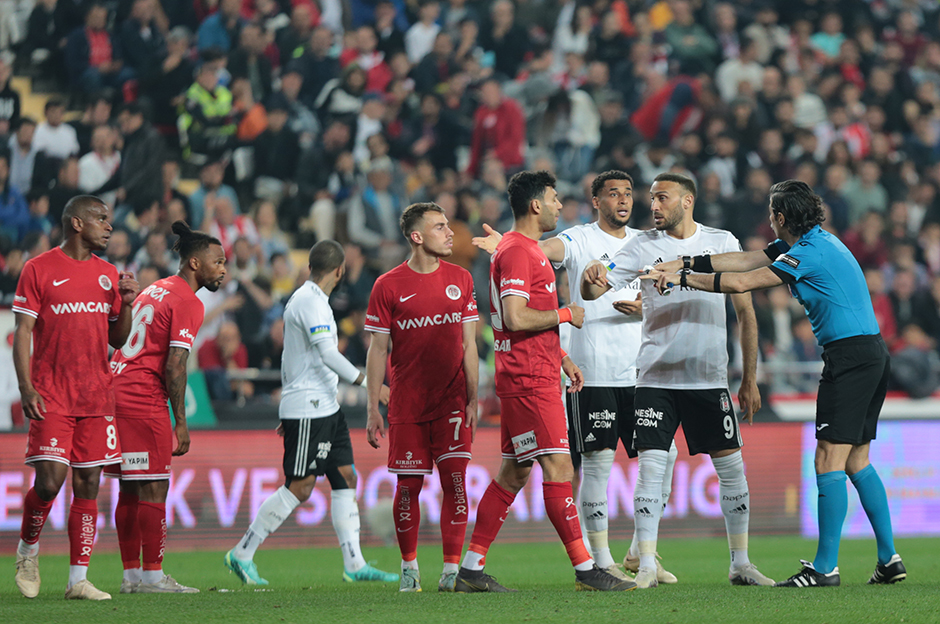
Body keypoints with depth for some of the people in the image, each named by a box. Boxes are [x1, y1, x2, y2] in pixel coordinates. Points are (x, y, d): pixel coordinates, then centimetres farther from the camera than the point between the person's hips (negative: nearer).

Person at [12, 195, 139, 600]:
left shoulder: (108, 274, 13)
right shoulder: (39, 269, -2)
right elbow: (22, 332, -4)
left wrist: (125, 304, -1)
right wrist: (25, 387, -14)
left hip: (96, 396, 5)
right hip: (51, 397, -5)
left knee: (88, 485, 1)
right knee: (49, 481, -13)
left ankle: (78, 579, 4)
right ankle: (28, 551, 14)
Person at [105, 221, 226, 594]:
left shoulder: (154, 290, 19)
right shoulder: (188, 303, -9)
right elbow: (174, 366, -15)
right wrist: (180, 422, -11)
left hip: (116, 391, 9)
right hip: (144, 403, -9)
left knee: (131, 489, 11)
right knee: (154, 489, -6)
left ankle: (131, 574, 13)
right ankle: (152, 576, -6)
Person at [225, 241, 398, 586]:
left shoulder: (310, 299, 17)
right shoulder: (310, 301, -14)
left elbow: (291, 357, 23)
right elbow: (327, 354, -23)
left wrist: (287, 409, 26)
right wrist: (368, 384, -24)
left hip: (326, 408, 10)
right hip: (307, 409, -10)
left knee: (345, 478, 5)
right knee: (299, 487, -8)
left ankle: (354, 565, 4)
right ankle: (242, 554, -1)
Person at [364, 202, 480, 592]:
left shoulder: (460, 280, 8)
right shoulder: (388, 286, 0)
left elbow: (468, 345, 10)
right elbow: (378, 350, 3)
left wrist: (473, 399, 4)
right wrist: (373, 410, -1)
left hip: (451, 399, 2)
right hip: (407, 404, -2)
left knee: (454, 479, -7)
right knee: (408, 485, 1)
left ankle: (453, 567, -4)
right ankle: (409, 566, 16)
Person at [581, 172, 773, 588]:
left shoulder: (723, 243, 4)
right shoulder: (643, 246, 2)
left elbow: (745, 312, 9)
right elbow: (592, 292, -6)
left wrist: (749, 380, 6)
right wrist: (591, 276, -32)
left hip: (710, 378, 1)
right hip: (656, 377, -1)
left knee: (731, 467, 3)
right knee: (651, 467, -8)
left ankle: (741, 564, 14)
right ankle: (646, 568, -4)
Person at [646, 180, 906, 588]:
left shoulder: (808, 254, -14)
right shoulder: (815, 242, 16)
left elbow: (741, 282, -15)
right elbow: (746, 261, 18)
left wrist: (682, 279, -5)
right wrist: (684, 264, 15)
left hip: (850, 355, -10)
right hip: (873, 354, 10)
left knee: (830, 460, -9)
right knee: (856, 461, 12)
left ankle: (825, 567, -11)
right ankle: (889, 559, 13)